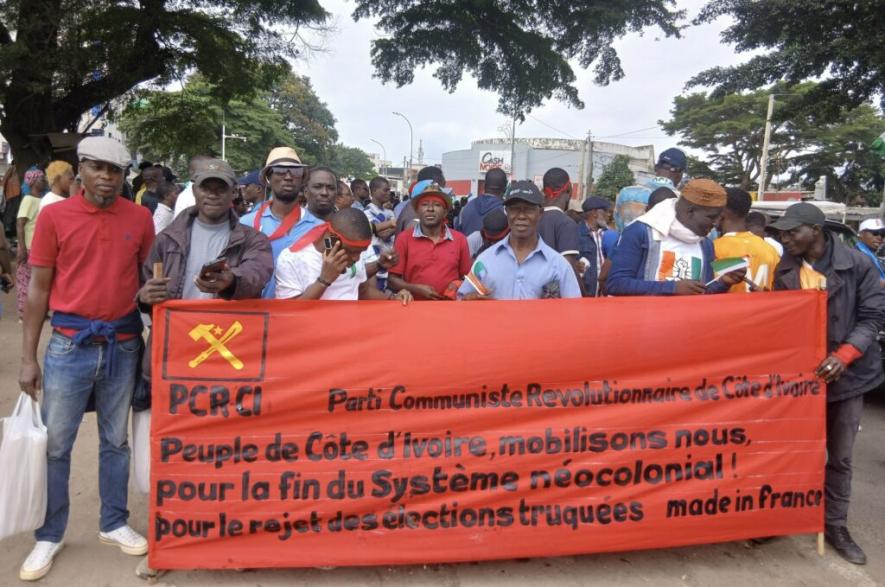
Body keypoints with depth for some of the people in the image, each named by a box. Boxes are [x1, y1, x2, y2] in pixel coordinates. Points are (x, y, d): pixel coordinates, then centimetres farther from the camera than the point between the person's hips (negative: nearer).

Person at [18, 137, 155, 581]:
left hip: (123, 344, 1)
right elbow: (39, 288, 0)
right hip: (70, 342, -1)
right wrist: (28, 357, -2)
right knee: (55, 444, 8)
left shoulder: (140, 218, 0)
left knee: (116, 440, 14)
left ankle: (114, 524, 29)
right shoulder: (54, 216, -3)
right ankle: (49, 535, 24)